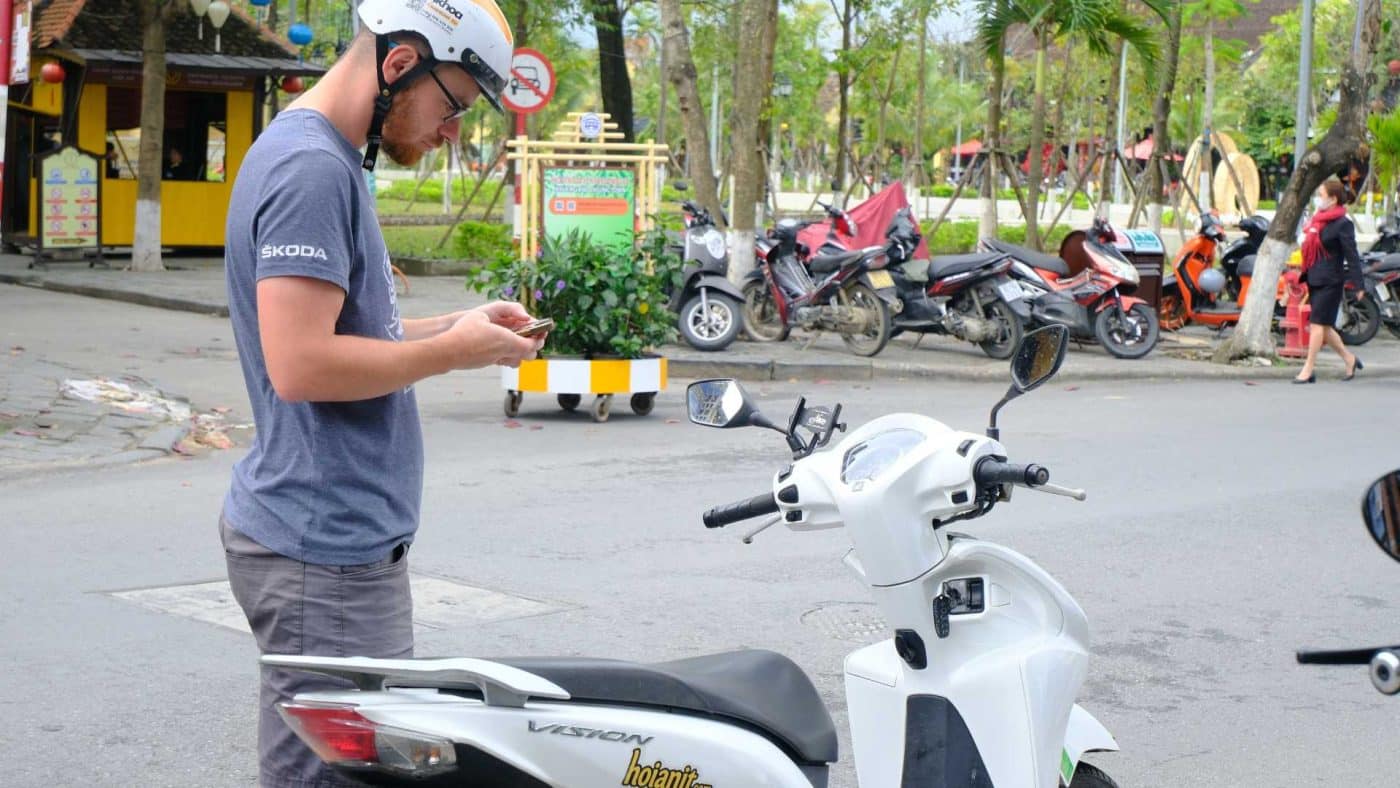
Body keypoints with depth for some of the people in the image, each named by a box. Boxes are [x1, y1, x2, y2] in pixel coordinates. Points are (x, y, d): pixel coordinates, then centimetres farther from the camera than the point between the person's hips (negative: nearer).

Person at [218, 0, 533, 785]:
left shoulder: (331, 160, 17)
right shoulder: (312, 168, -16)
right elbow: (300, 364, -24)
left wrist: (460, 325, 11)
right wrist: (452, 352, -13)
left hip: (344, 536, 10)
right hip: (326, 552, -10)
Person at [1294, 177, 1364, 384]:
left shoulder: (1343, 224, -11)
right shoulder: (1317, 220, 14)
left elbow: (1352, 255, -14)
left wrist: (1357, 284, -19)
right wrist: (1304, 276, 23)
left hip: (1330, 282, -9)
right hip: (1315, 280, 9)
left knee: (1318, 324, -8)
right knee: (1324, 327, 13)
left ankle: (1308, 369, -5)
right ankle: (1350, 359, 27)